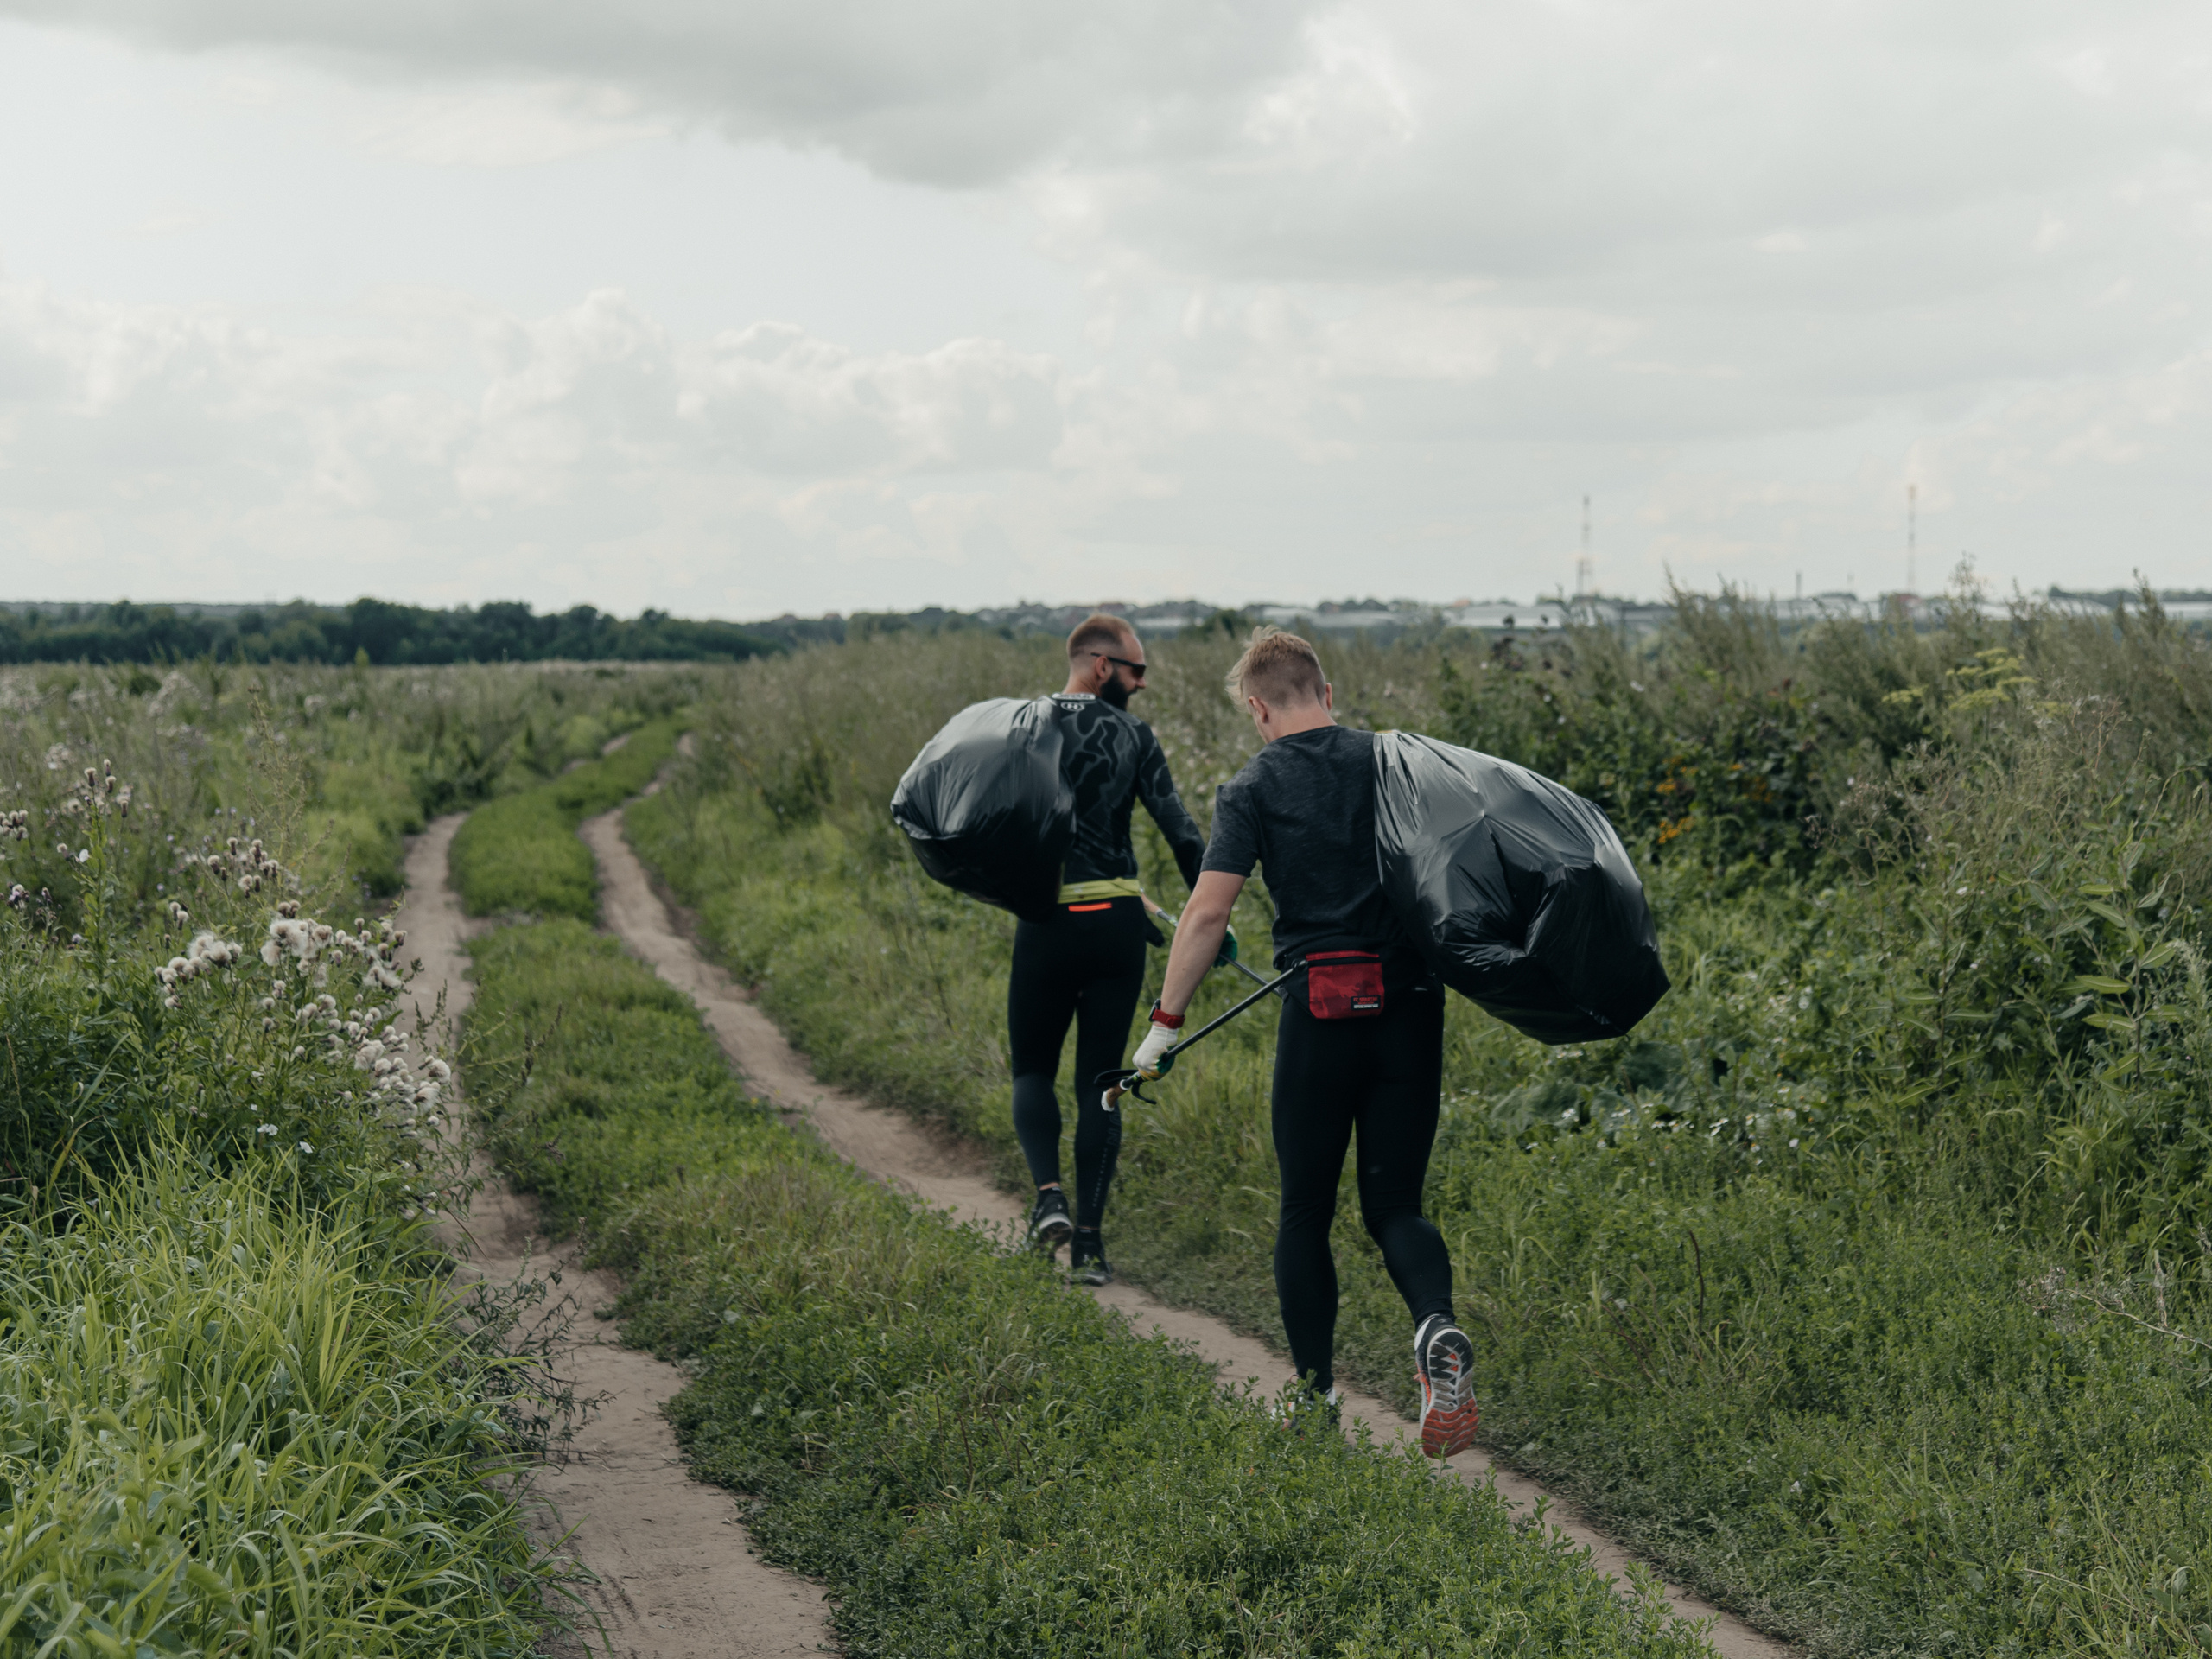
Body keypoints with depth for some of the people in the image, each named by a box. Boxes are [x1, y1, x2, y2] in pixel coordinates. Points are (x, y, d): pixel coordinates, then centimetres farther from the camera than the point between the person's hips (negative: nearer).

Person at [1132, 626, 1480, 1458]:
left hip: (1320, 1007, -2)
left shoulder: (1253, 789, -1)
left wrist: (1166, 1023, -4)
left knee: (1305, 1210, 13)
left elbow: (1207, 912, -9)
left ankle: (1315, 1395, 16)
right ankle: (1437, 1324, -19)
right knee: (1394, 1204, 10)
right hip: (1411, 1000, 3)